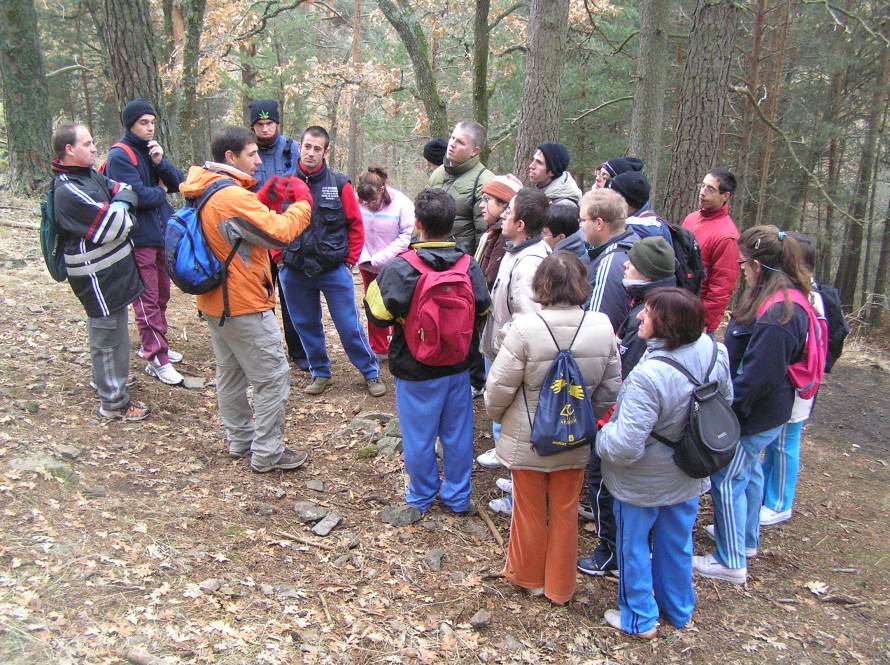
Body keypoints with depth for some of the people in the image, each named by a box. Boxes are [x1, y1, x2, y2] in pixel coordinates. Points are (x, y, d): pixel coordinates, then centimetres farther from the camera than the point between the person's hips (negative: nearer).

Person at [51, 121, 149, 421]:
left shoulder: (90, 176, 8)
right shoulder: (68, 191, -21)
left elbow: (128, 191, 8)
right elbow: (116, 226, -24)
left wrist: (120, 204, -10)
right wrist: (121, 206, -6)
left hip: (113, 272, 9)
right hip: (98, 277, -9)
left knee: (115, 335, 21)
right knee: (106, 339, 3)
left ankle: (108, 384, 37)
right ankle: (114, 402, 16)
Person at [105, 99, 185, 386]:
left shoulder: (151, 149, 12)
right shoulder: (120, 155, -13)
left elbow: (179, 183, 5)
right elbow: (139, 196, -22)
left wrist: (161, 162, -12)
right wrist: (160, 191, -3)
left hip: (162, 233, 8)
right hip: (139, 238, -8)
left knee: (161, 295, 17)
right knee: (147, 299, -3)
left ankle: (152, 344, 32)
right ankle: (157, 360, 2)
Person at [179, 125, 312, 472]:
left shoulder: (205, 192, 7)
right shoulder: (232, 197, -23)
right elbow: (281, 233, -25)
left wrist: (265, 199, 4)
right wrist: (302, 202, -10)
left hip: (215, 302, 10)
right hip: (244, 306, -10)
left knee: (230, 373, 20)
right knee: (273, 378, 0)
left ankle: (240, 440, 33)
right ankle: (267, 453, 8)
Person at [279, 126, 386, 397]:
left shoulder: (339, 184, -3)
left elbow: (356, 226, 1)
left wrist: (350, 262, -1)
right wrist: (279, 258, 3)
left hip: (334, 270, -2)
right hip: (294, 272, 3)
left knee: (349, 325, 2)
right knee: (306, 325, 13)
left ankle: (371, 373, 17)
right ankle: (320, 373, 30)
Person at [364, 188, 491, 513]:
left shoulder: (399, 268, -20)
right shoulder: (469, 265, -7)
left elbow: (378, 315, -15)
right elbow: (481, 312, 3)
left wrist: (372, 287, 3)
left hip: (416, 371, -3)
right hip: (458, 367, 4)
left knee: (419, 436, 13)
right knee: (458, 434, 17)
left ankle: (421, 497, 31)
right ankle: (457, 496, 31)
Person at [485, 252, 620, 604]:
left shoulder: (525, 327, -24)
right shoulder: (602, 327, -12)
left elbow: (499, 387, -17)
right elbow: (610, 388, -1)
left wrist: (497, 414, 5)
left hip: (527, 440, -3)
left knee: (530, 509, 18)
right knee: (565, 512, 20)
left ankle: (528, 575, 40)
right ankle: (560, 586, 36)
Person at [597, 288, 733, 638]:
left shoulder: (649, 375, -37)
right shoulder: (713, 351, -15)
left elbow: (624, 447, -36)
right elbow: (726, 400, 6)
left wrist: (601, 437, -15)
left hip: (642, 482, -6)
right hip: (688, 477, 7)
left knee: (633, 546, 17)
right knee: (677, 543, 25)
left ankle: (639, 619, 35)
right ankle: (679, 610, 45)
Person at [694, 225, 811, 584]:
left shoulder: (776, 316, -29)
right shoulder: (787, 300, 4)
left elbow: (757, 376, -28)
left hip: (754, 416, -10)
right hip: (767, 410, 10)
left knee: (727, 480, 2)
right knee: (748, 471, 24)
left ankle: (731, 562, 15)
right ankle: (746, 539, 42)